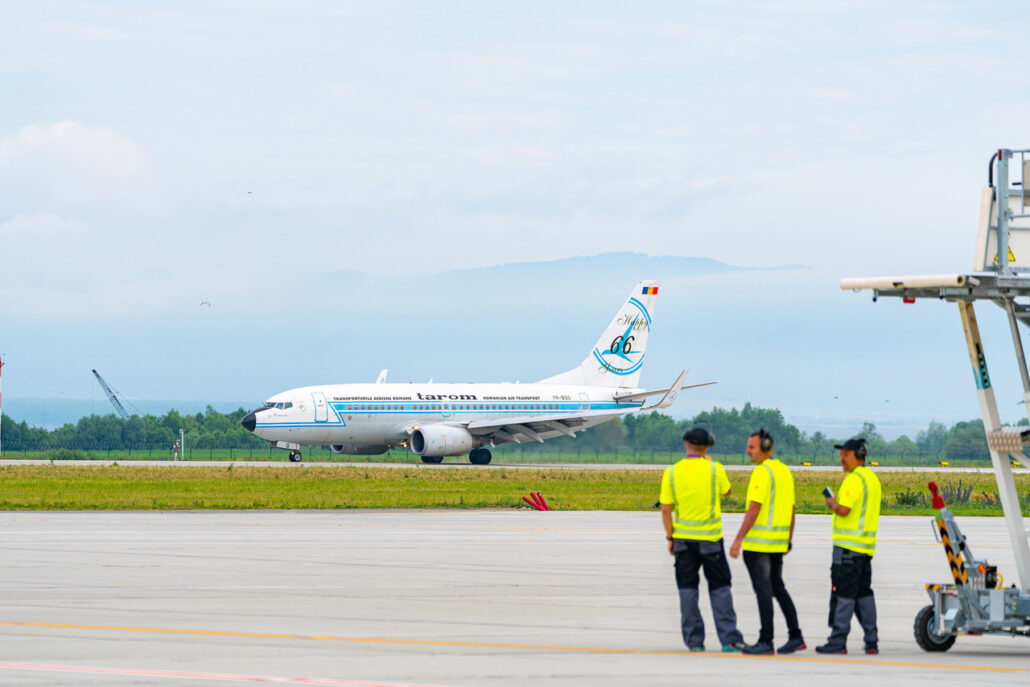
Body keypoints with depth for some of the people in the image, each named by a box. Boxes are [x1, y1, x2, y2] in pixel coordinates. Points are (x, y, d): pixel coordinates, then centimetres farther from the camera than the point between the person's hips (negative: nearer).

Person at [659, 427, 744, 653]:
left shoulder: (672, 473, -5)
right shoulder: (715, 469, -8)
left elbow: (665, 509, -5)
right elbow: (726, 491, 11)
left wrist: (670, 538, 5)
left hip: (683, 538, 1)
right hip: (710, 538, -1)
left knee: (688, 589, 8)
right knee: (720, 588, 7)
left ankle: (694, 640, 6)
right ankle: (728, 638, 3)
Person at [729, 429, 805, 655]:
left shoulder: (762, 472, -15)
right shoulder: (785, 471, 13)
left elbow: (754, 509, -20)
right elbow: (791, 509, 17)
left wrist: (738, 540, -20)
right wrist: (789, 540, 22)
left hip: (758, 541, -9)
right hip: (778, 541, 9)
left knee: (763, 590, -5)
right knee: (778, 588, 15)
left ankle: (766, 641, -3)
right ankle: (795, 636, 12)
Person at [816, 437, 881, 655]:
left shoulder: (854, 479, -15)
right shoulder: (872, 478, 16)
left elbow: (844, 510, -23)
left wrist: (833, 504, -3)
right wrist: (837, 503, 14)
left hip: (848, 544, -9)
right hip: (866, 545, 9)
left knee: (843, 593, -7)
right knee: (864, 592, 13)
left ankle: (838, 641, -7)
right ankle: (871, 641, 12)